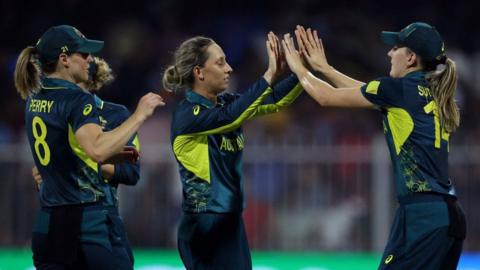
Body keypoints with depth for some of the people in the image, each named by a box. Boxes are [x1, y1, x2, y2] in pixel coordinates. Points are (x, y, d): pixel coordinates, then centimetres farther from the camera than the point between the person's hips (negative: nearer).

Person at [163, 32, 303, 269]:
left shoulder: (225, 103, 8)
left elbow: (275, 100, 2)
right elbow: (229, 118, -30)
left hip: (232, 223, 8)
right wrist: (269, 76, -33)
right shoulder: (187, 114, -14)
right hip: (205, 228, -8)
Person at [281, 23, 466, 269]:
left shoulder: (400, 88, -7)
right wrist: (323, 68, 36)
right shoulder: (430, 92, 16)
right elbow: (365, 91, 30)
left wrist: (299, 68, 21)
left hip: (422, 214, -8)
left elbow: (327, 97, 4)